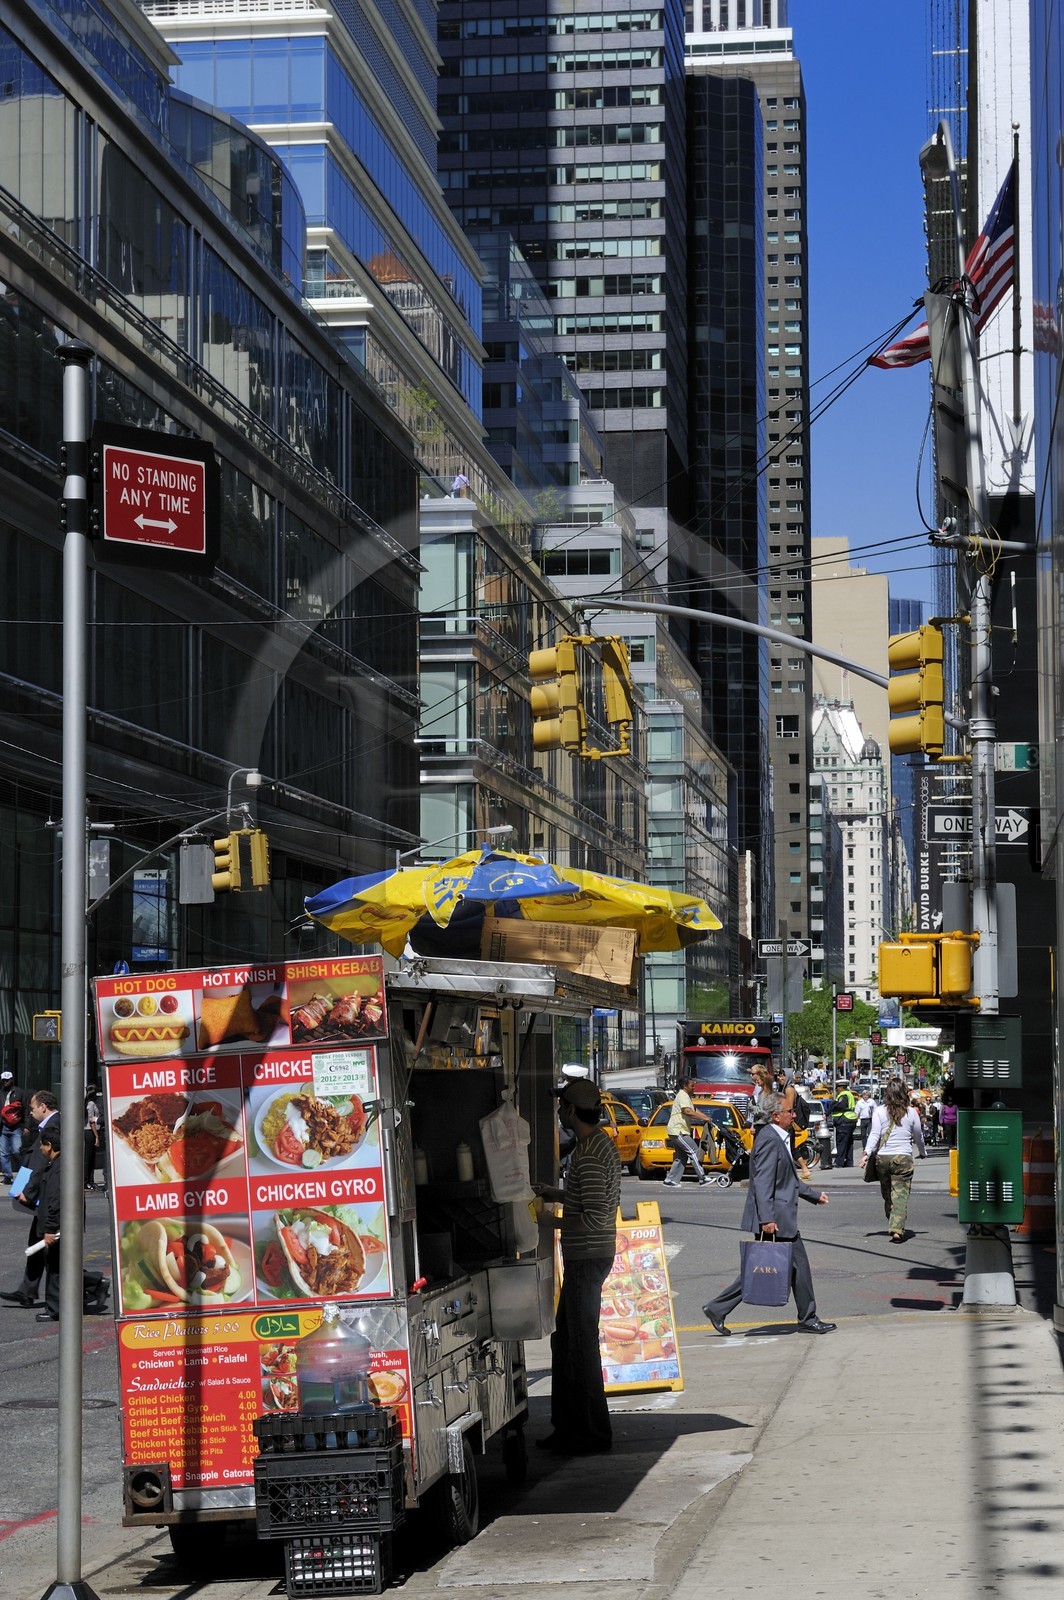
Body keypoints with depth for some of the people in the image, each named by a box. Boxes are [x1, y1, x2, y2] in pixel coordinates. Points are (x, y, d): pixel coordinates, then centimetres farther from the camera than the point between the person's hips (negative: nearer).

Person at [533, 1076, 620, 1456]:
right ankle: (568, 1427, 25)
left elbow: (596, 1218, -25)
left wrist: (553, 1222, -13)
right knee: (565, 1339, 17)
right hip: (590, 1255, 11)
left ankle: (592, 1435, 4)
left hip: (586, 1257, -11)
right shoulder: (602, 1143, 11)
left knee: (581, 1343, -3)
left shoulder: (588, 1154, -21)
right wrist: (556, 1194, 18)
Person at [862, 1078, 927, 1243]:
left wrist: (867, 1153, -9)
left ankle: (894, 1227, 23)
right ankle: (897, 1230, -17)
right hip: (903, 1158, -1)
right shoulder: (911, 1113, 2)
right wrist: (922, 1153, 30)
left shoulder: (879, 1111, 1)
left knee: (887, 1195, 14)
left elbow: (874, 1134, -7)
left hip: (882, 1158, 1)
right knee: (901, 1195, -4)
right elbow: (918, 1137, 14)